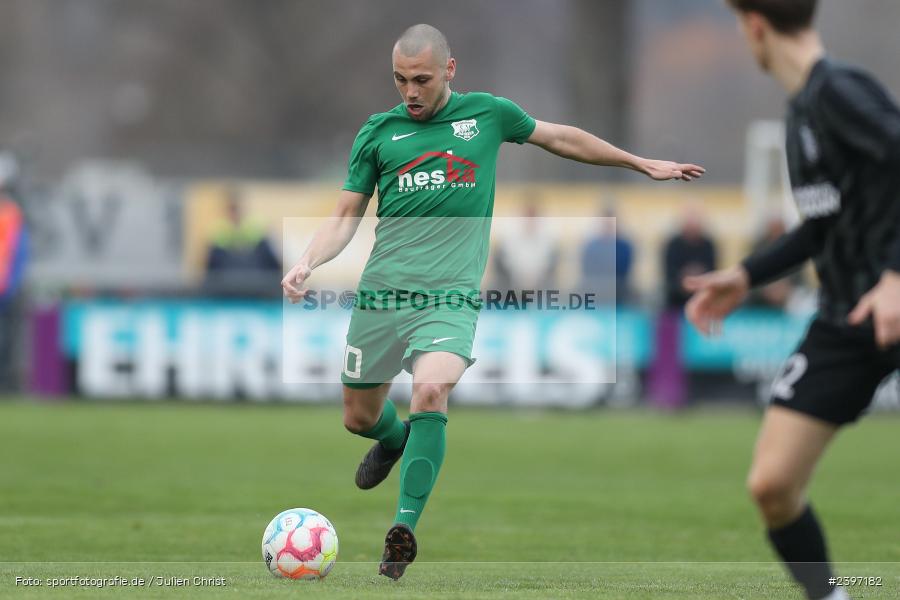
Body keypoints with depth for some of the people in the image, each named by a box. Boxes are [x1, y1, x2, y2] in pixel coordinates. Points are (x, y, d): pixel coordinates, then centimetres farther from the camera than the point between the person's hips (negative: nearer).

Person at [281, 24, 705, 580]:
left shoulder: (488, 113, 7)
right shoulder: (377, 132, 8)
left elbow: (560, 137, 23)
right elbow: (346, 217, 11)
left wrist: (642, 163, 30)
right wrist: (307, 262, -8)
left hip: (450, 297, -2)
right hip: (381, 291, 2)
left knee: (431, 391, -28)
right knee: (360, 417, 9)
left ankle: (405, 527, -24)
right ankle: (394, 439, 47)